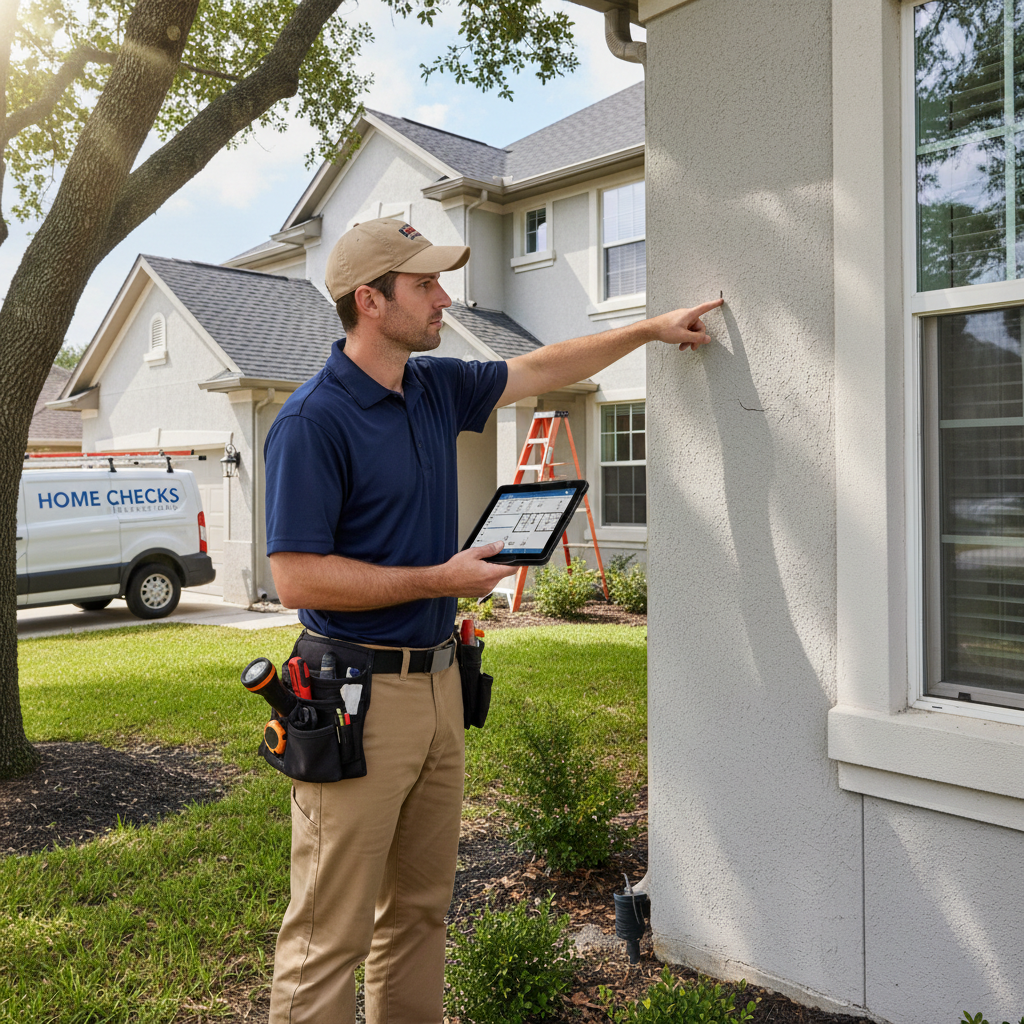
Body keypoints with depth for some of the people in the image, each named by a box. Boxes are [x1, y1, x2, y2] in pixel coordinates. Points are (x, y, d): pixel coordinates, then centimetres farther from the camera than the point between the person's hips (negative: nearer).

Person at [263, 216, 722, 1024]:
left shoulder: (436, 388, 9)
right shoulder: (313, 422, -14)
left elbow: (543, 370, 23)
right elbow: (296, 577, -19)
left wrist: (651, 329, 24)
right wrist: (443, 579, -16)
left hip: (438, 681, 8)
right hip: (360, 694, -8)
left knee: (420, 909, 18)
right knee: (331, 934, 2)